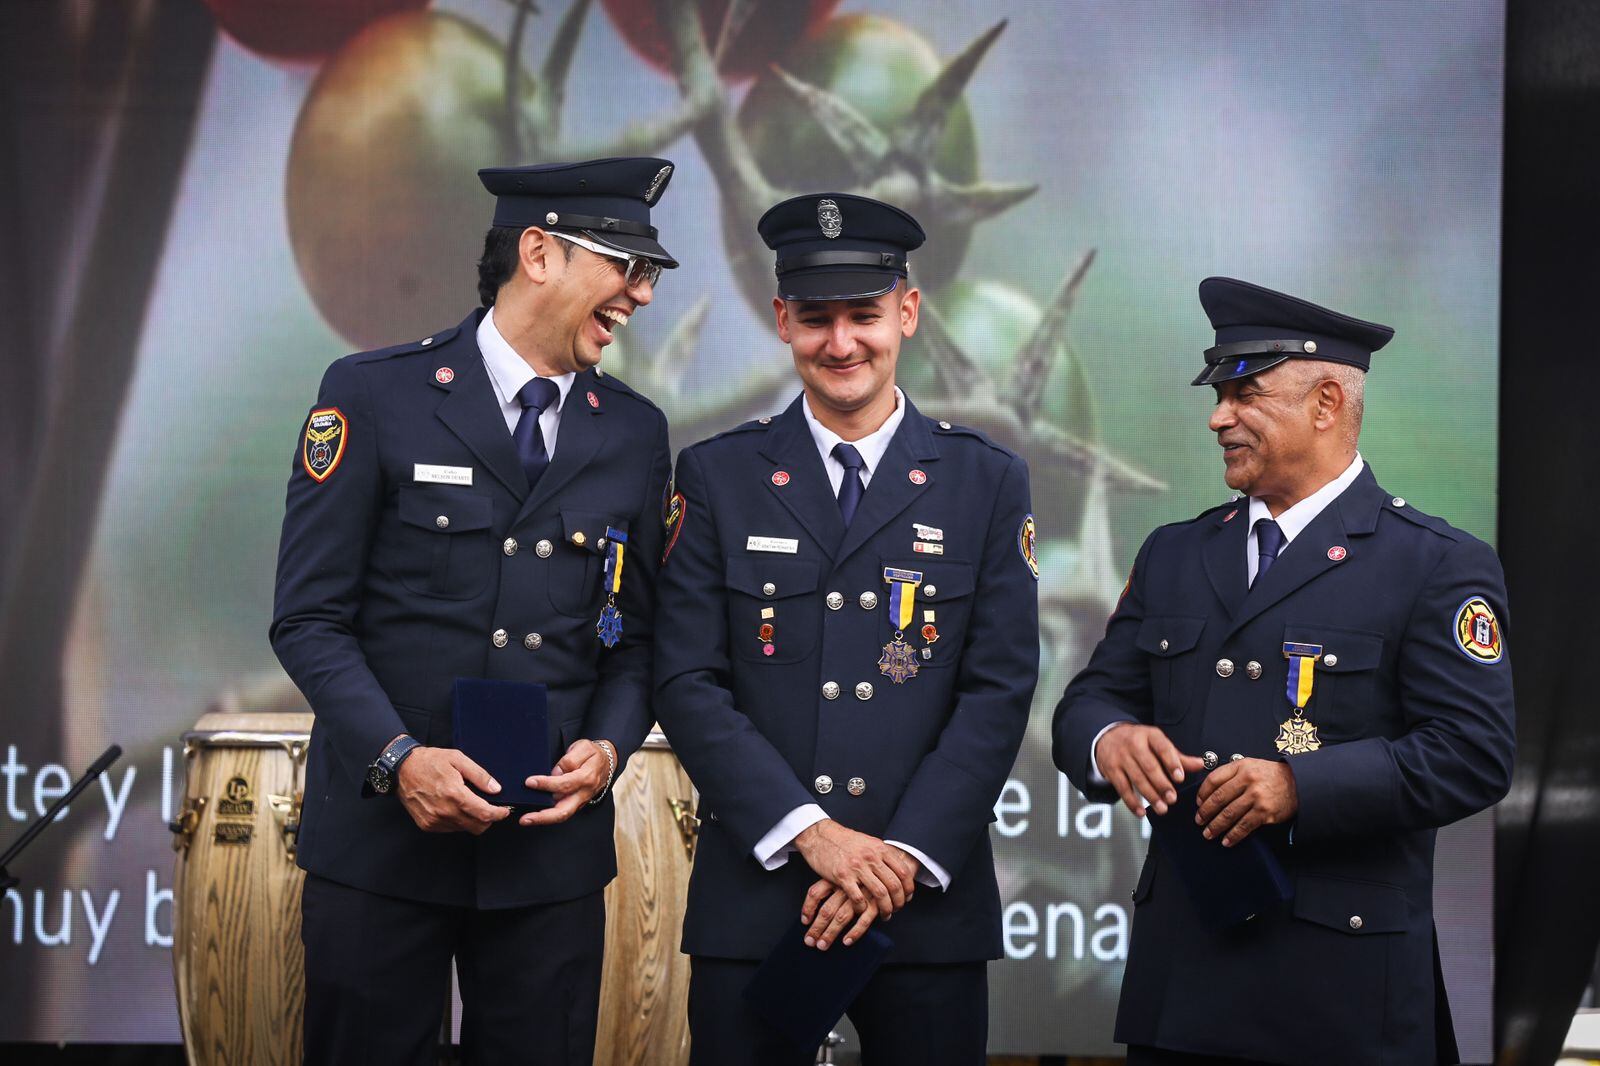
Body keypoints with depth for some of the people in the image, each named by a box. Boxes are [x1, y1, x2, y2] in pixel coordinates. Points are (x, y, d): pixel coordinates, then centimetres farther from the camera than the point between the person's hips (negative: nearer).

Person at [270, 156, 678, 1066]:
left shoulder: (637, 433, 10)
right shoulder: (374, 395, -2)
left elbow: (637, 634, 13)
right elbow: (309, 617, -5)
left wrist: (608, 746, -7)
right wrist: (399, 758, -18)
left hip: (551, 844, 3)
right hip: (380, 837, -3)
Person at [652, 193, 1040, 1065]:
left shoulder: (987, 482, 7)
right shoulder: (715, 476, 6)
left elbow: (1000, 688, 1)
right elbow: (688, 683, -1)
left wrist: (907, 853, -10)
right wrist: (812, 832, -12)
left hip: (928, 895, 0)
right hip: (752, 896, 0)